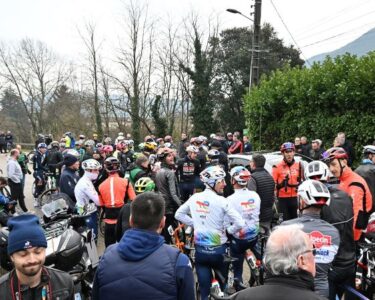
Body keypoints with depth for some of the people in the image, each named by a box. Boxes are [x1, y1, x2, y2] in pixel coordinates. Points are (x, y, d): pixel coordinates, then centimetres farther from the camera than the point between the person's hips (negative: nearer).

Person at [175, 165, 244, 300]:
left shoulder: (194, 197, -3)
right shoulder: (221, 201, -17)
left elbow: (179, 214, 9)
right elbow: (240, 223, -20)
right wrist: (228, 230, -1)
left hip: (200, 250, 3)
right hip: (218, 250, -3)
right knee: (223, 285, 24)